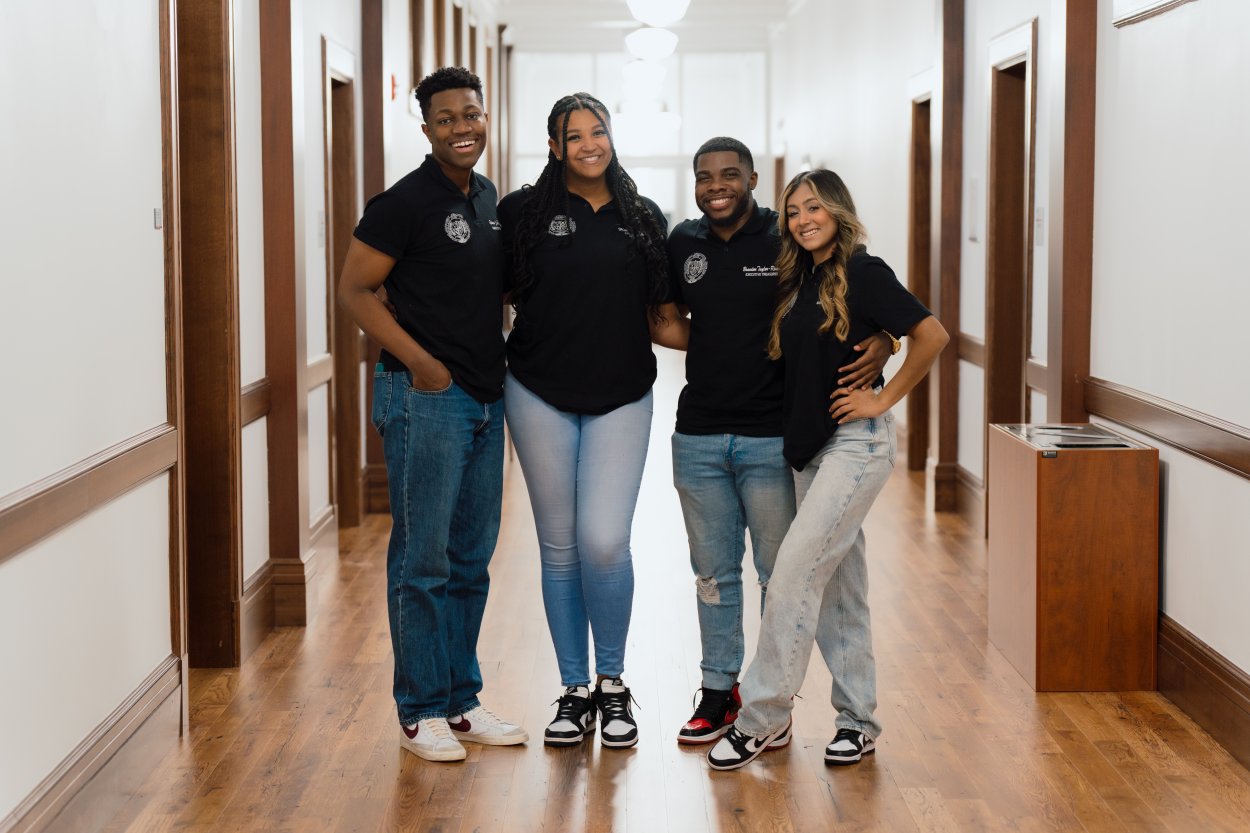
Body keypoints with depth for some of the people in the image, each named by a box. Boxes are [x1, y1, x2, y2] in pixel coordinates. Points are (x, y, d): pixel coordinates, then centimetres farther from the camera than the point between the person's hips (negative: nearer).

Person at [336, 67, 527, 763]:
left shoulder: (489, 199, 12)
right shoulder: (406, 202, -11)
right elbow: (356, 290, -11)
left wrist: (498, 360, 10)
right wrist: (421, 363, -17)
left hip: (485, 398, 8)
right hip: (427, 396, -8)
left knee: (471, 560, 13)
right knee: (423, 560, -2)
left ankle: (462, 701, 22)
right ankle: (421, 711, 8)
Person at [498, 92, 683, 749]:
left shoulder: (643, 218, 8)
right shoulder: (523, 212, 1)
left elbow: (658, 317, 13)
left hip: (620, 398, 0)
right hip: (541, 397, 0)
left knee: (605, 543, -11)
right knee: (560, 546, 5)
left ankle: (612, 683, 10)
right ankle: (575, 689, 19)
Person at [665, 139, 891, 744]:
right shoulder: (683, 244, 6)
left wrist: (882, 343, -22)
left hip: (771, 439, -4)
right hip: (698, 437, 4)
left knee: (780, 573, 4)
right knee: (713, 573, 12)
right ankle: (719, 692, 24)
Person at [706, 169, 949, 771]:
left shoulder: (863, 272, -10)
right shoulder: (798, 281, 12)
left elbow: (932, 335, -14)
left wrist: (884, 399, -12)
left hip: (855, 442, -8)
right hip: (809, 445, 8)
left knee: (795, 568, -14)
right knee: (837, 585, 10)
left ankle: (761, 718, -8)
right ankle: (857, 720, 18)